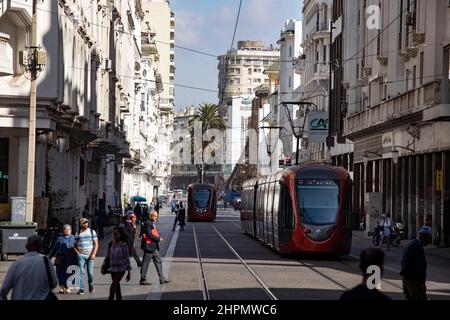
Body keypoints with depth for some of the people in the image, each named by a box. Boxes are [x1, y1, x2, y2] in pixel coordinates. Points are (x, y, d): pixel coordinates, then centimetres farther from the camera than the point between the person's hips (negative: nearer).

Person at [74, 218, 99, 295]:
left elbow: (96, 244, 4)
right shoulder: (78, 234, 10)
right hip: (81, 255, 0)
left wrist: (93, 254, -7)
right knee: (81, 272, -7)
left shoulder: (92, 232, 8)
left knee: (90, 272, 0)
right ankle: (81, 289, -7)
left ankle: (91, 286, 24)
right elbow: (75, 245, 15)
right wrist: (78, 253, -1)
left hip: (90, 255, 0)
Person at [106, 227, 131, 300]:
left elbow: (127, 258, -8)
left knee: (113, 287, -14)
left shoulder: (123, 245, -12)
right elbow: (108, 256, 12)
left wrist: (129, 272, -6)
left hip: (121, 269, -5)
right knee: (117, 287, 14)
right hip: (113, 269, 5)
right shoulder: (111, 244, 2)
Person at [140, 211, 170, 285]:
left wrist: (158, 238, 4)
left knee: (158, 261, 10)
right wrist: (158, 239, -15)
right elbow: (149, 234, -22)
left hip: (154, 247, 10)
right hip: (149, 246, -10)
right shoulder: (148, 223, -16)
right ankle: (143, 280, 7)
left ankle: (162, 279, 13)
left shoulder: (152, 223, 15)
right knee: (145, 263, -1)